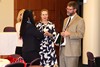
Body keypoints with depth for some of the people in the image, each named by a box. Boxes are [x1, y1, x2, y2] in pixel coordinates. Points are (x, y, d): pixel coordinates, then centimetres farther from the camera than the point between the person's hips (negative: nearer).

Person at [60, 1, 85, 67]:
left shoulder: (80, 20, -6)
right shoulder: (66, 20, 19)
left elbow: (80, 34, -15)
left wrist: (69, 34, -27)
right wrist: (62, 33, 3)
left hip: (72, 51, -7)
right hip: (63, 49, 8)